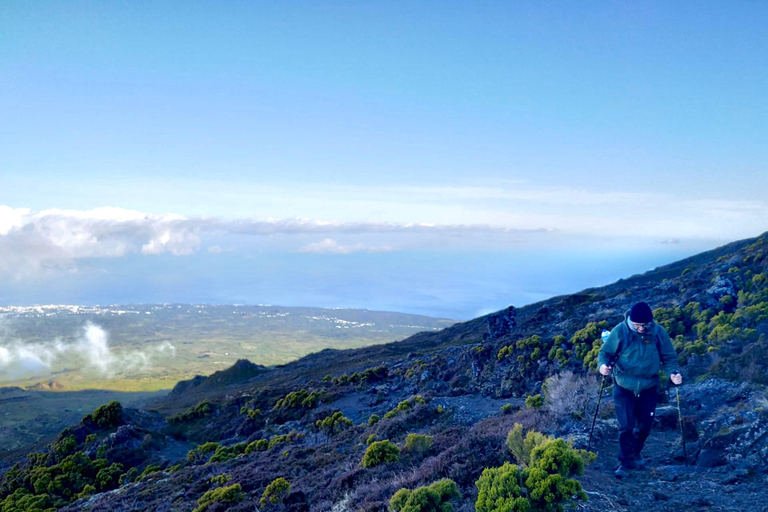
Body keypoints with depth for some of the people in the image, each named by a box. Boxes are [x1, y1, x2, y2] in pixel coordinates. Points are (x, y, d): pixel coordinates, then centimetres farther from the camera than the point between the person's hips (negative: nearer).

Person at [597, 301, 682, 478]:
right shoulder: (619, 331, -15)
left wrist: (673, 372, -19)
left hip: (648, 388, 3)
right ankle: (626, 462, 8)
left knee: (645, 425, 15)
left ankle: (636, 453, 41)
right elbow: (605, 352, -6)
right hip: (624, 388, -2)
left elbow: (669, 357, 0)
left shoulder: (659, 333, -9)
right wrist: (603, 365, -27)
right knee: (626, 426, -7)